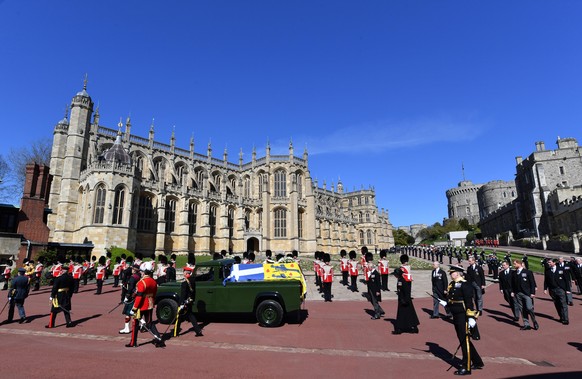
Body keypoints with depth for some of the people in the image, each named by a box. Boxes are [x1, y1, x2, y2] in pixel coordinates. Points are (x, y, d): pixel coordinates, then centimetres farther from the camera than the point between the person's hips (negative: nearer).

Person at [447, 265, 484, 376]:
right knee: (462, 340, 18)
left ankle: (466, 368, 12)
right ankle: (477, 362, 35)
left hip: (463, 316, -9)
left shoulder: (464, 284, -15)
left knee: (465, 341, 1)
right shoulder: (452, 284, 10)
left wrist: (471, 317, -23)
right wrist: (446, 303, -1)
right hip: (456, 316, 9)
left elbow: (469, 302, -20)